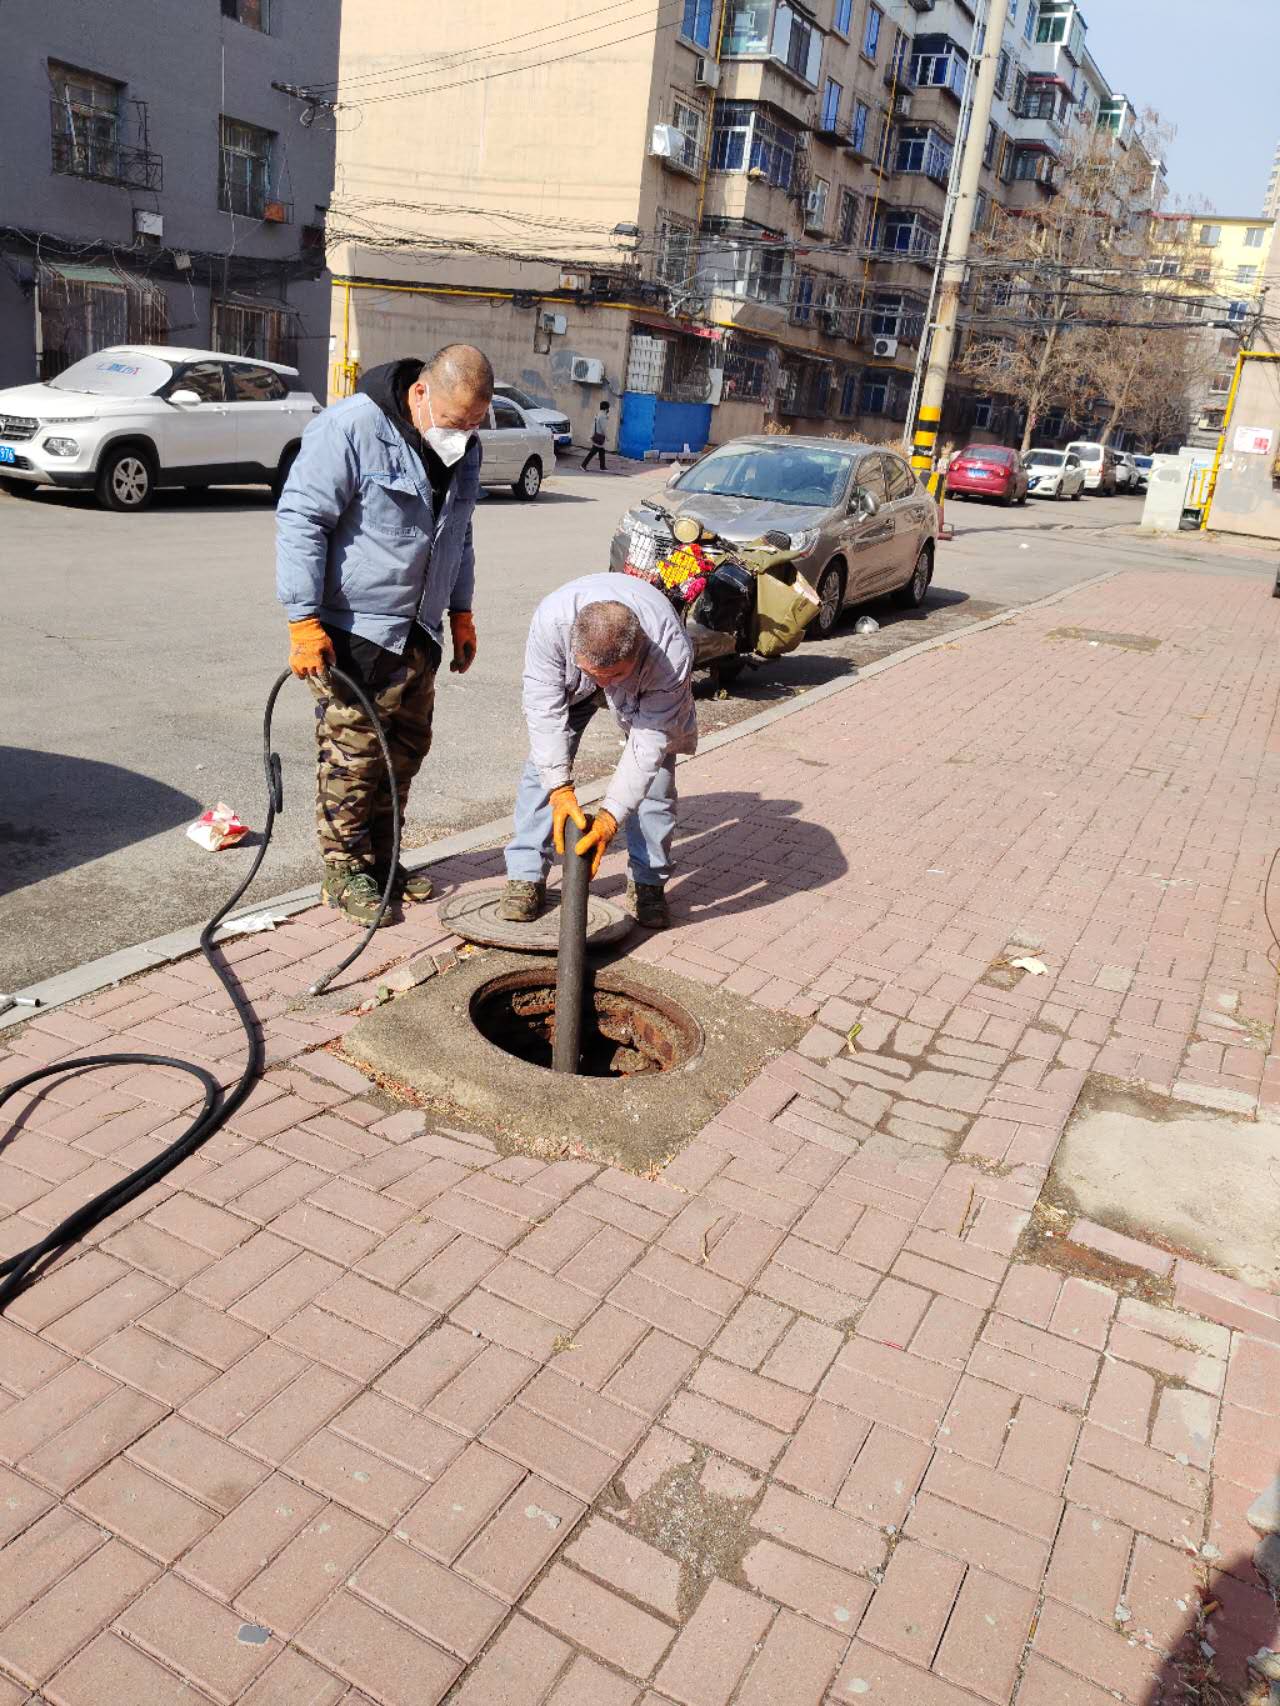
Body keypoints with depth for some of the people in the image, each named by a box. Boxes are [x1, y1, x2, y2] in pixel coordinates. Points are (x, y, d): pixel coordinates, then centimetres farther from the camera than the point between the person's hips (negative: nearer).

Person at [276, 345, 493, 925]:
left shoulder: (463, 450, 8)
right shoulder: (351, 427, -17)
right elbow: (300, 521, -18)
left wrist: (461, 613, 19)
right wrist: (304, 621, -21)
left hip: (418, 634, 8)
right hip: (354, 632, -8)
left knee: (406, 748, 13)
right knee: (352, 753, -3)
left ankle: (381, 858, 28)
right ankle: (345, 871, 12)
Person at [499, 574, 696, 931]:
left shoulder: (672, 651, -45)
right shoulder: (551, 618, -43)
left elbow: (648, 744, -39)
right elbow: (544, 708, -35)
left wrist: (610, 818, -44)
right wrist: (560, 790, -41)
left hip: (646, 688, -1)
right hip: (569, 680, 1)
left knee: (655, 769, -11)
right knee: (545, 763, -9)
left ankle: (648, 883, 4)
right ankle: (526, 876, 0)